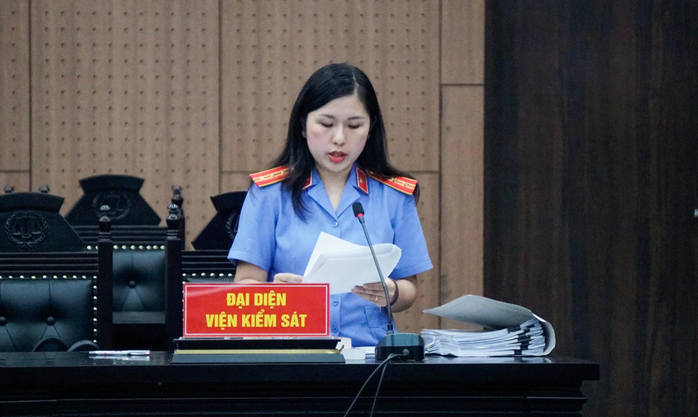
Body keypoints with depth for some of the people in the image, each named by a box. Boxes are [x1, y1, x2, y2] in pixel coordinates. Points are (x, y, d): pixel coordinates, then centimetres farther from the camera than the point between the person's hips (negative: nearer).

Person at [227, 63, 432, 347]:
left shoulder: (395, 195, 11)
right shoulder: (270, 192, 6)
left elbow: (408, 289, 14)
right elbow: (245, 285, 3)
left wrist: (390, 294, -9)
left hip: (369, 356, 2)